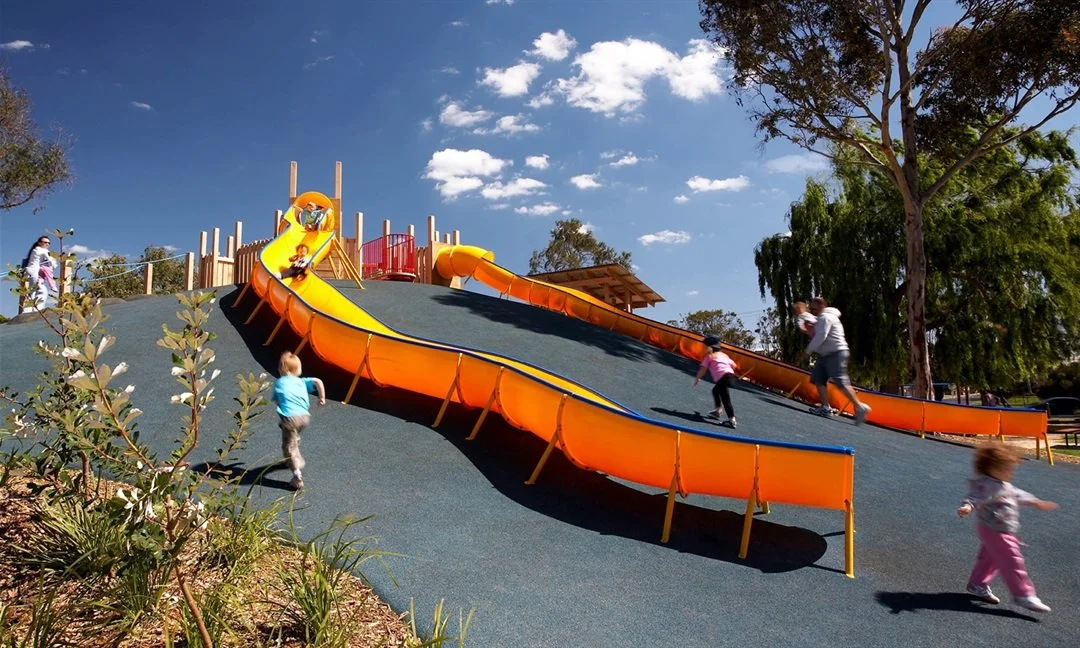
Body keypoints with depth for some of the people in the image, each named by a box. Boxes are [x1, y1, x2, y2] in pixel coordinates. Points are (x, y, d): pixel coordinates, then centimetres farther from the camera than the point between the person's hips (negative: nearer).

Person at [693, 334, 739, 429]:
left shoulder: (709, 356, 9)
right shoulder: (724, 355, 26)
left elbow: (703, 368, 4)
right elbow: (734, 366, 26)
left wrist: (697, 378, 16)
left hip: (723, 378, -8)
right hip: (731, 375, 8)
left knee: (725, 399, -11)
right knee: (715, 390, 30)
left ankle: (732, 420, -20)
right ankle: (717, 411, 31)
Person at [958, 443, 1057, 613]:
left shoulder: (1004, 486, 13)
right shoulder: (983, 484, -23)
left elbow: (1018, 495, 29)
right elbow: (975, 497, -37)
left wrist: (1036, 502, 38)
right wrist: (967, 507, -58)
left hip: (1004, 532, 11)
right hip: (993, 530, -11)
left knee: (990, 559, 19)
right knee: (1011, 561, -8)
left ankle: (977, 585, 33)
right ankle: (1023, 594, -2)